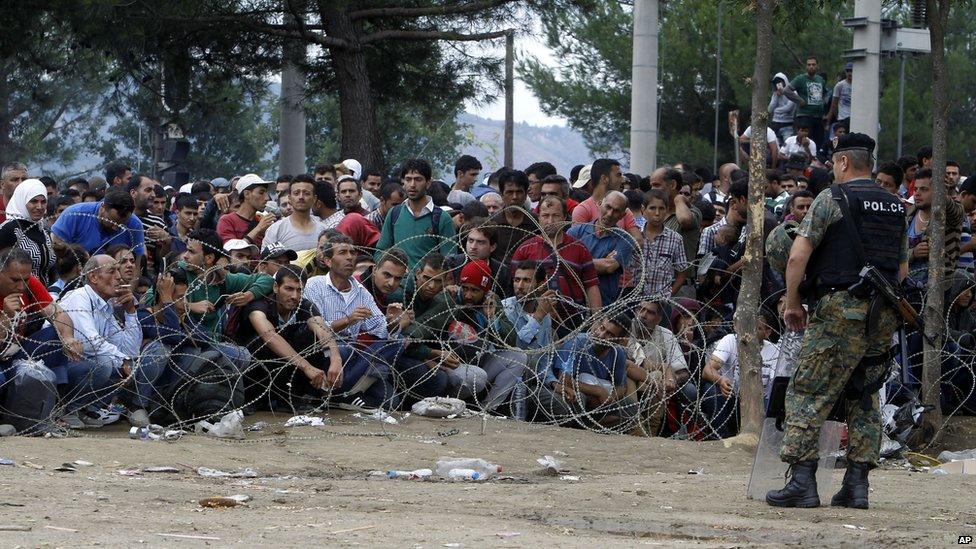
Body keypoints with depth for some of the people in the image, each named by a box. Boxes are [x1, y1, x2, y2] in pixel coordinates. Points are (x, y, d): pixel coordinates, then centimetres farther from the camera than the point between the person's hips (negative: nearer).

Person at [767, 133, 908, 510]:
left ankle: (802, 482, -11)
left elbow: (797, 257, -9)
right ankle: (857, 484, 8)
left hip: (840, 309, -6)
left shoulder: (832, 198, -4)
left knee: (808, 394, -3)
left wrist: (792, 303, 2)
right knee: (864, 397, 13)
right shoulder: (895, 206, 15)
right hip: (884, 316, 6)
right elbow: (902, 269, 21)